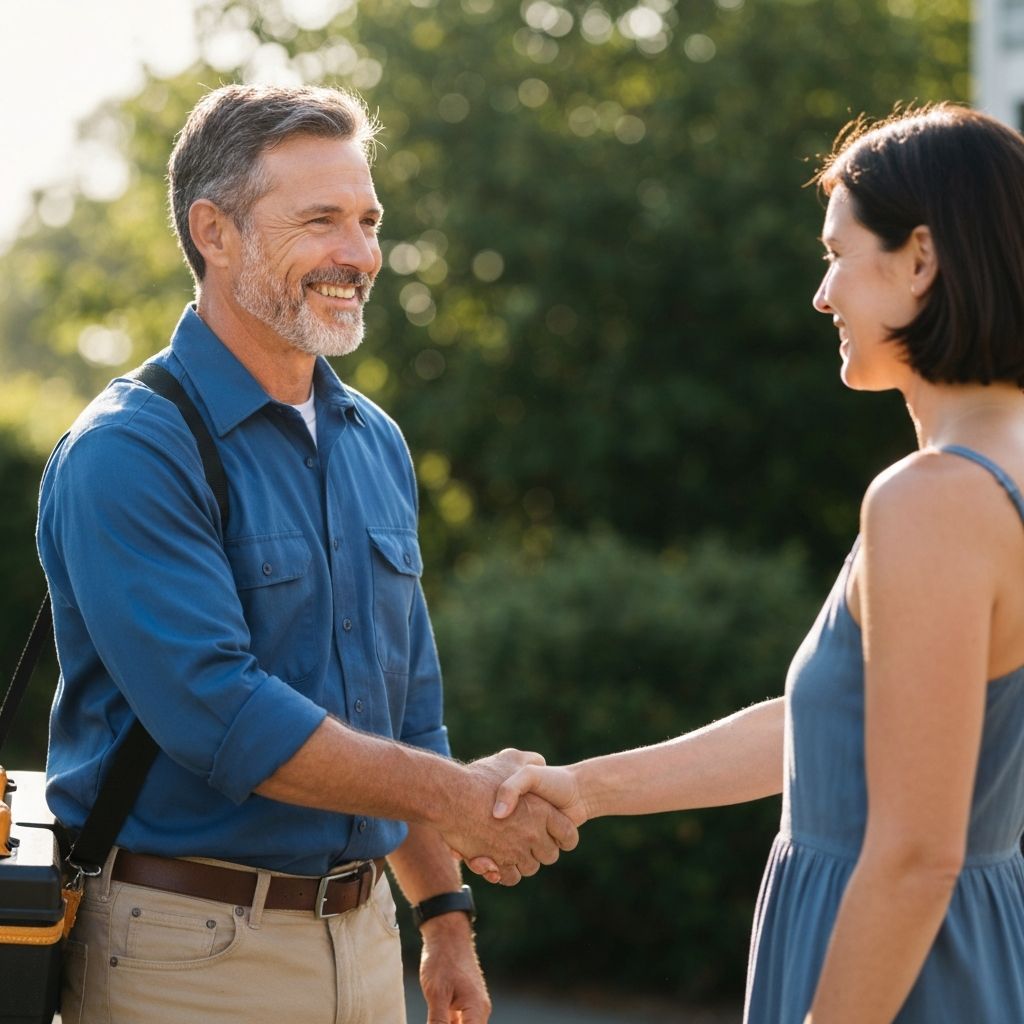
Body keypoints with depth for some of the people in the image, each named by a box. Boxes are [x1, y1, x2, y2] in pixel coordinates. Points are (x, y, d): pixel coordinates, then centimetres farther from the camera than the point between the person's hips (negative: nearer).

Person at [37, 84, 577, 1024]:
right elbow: (220, 715, -22)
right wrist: (459, 798, -16)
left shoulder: (375, 443, 11)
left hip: (363, 938, 7)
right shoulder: (128, 454, -14)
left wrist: (445, 916, 14)